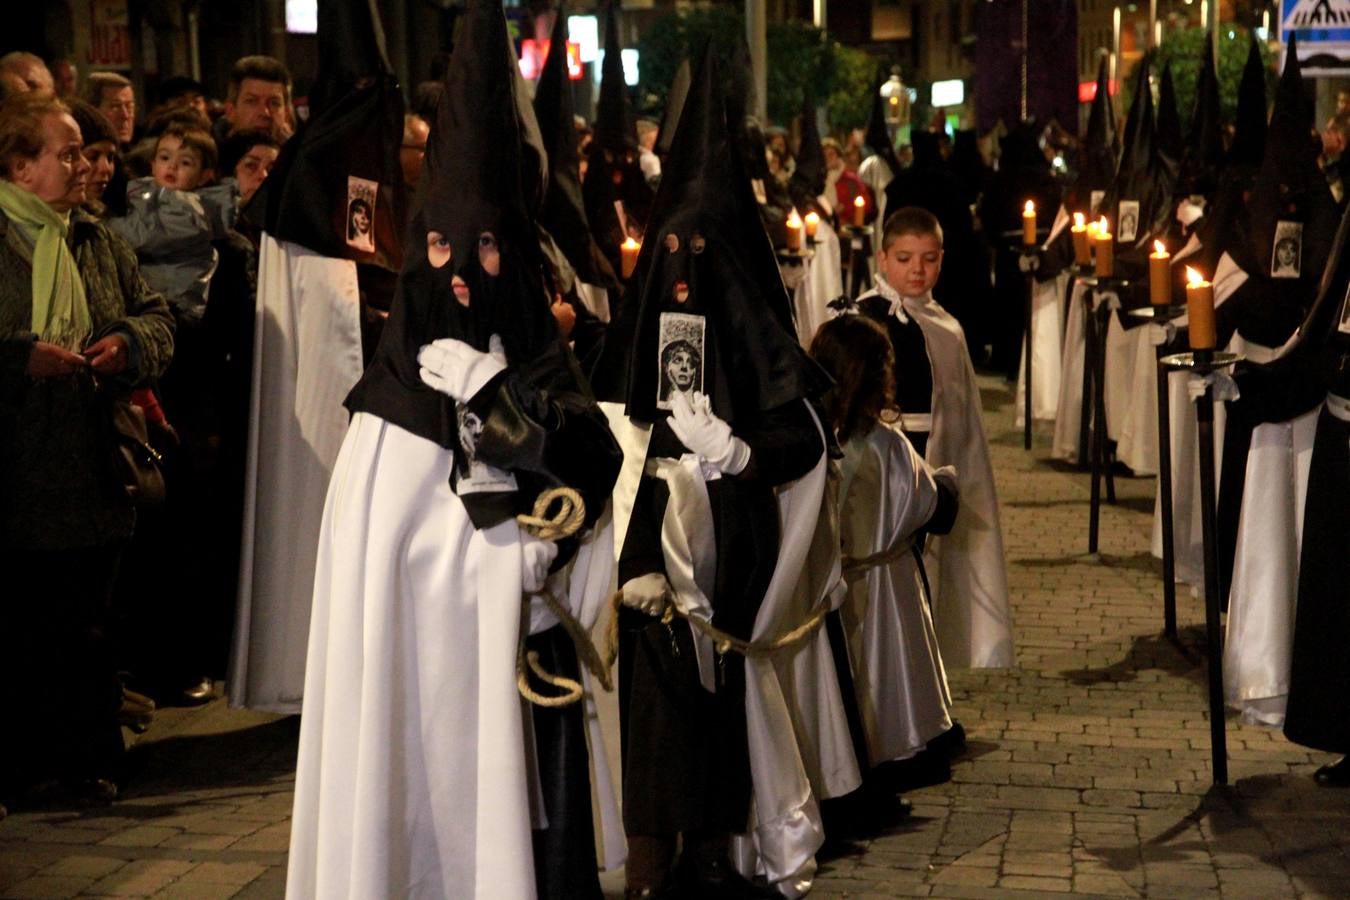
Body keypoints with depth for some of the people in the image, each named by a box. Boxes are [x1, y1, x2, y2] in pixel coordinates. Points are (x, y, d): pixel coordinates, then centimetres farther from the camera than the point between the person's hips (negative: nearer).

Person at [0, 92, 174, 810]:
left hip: (92, 474, 5)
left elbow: (157, 317, 18)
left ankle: (82, 757, 21)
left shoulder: (98, 242, 15)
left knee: (82, 625, 11)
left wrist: (130, 343, -3)